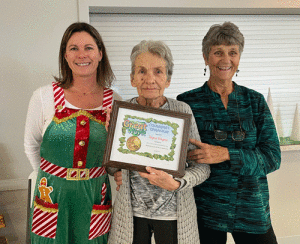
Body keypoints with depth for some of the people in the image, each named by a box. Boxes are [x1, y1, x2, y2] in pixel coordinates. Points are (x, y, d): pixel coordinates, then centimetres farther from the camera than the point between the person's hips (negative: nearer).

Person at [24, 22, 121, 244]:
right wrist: (52, 178, 9)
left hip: (96, 201, 1)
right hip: (53, 200, -1)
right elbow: (31, 145, 8)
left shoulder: (113, 101, -3)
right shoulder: (44, 97, -6)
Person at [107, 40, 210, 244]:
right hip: (131, 212, 1)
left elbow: (202, 167, -6)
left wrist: (176, 184, -22)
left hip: (173, 213, -1)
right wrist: (116, 171, -7)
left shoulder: (182, 111, -9)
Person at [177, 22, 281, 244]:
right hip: (204, 211, -2)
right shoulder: (186, 103, -3)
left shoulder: (255, 101, 2)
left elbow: (272, 157, -6)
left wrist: (226, 154, -20)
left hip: (253, 210, 2)